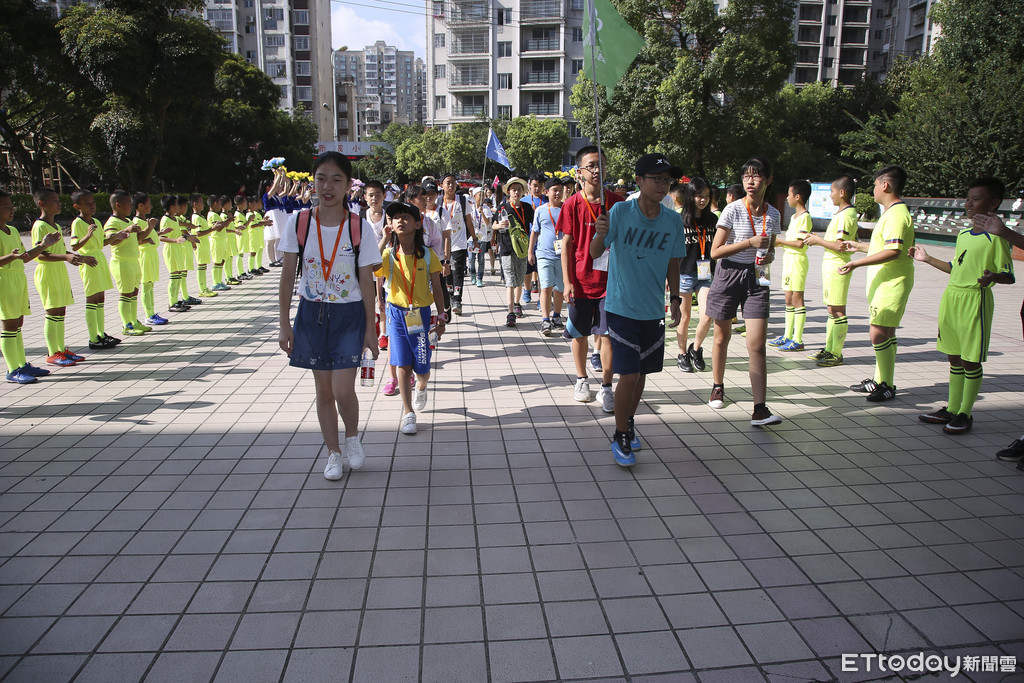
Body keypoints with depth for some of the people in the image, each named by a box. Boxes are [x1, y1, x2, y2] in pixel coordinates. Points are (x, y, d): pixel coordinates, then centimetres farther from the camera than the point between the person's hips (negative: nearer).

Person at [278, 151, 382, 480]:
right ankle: (333, 453, 27)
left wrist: (370, 329, -3)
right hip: (312, 314, 2)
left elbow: (366, 282, -4)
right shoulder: (298, 222, -4)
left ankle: (352, 436, 23)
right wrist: (284, 324, -1)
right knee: (323, 390, 10)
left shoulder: (360, 228, -8)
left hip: (349, 316, -2)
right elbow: (287, 276, 1)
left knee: (343, 390, -9)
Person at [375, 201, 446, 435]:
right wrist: (384, 240, -21)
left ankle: (421, 387, 40)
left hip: (421, 314, 0)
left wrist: (441, 317, 0)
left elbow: (437, 290, 2)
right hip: (397, 313, 0)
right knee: (403, 365, -1)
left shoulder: (427, 255, -4)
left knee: (422, 369, 4)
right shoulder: (388, 254, -4)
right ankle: (408, 412, 13)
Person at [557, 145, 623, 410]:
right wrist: (567, 281, -6)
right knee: (579, 332, 11)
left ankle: (606, 388, 9)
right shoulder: (572, 205, -2)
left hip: (609, 279, 0)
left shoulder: (616, 202, 1)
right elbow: (566, 244, 0)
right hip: (581, 280, 0)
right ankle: (581, 380, 29)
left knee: (608, 333, 0)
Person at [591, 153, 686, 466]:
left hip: (654, 311, 4)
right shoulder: (620, 211, -11)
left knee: (642, 373, 14)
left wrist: (675, 299, 10)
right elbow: (595, 254, -13)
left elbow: (673, 263, 12)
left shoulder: (673, 220, 0)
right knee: (629, 375, -8)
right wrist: (601, 234, -34)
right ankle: (620, 437, 11)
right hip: (622, 308, -4)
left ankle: (628, 423, 36)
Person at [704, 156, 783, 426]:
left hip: (756, 278, 2)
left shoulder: (773, 214, 5)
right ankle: (718, 387, 36)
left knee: (757, 346, -8)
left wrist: (769, 256, -3)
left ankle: (759, 409, -11)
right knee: (722, 337, 12)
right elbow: (715, 251, -11)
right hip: (728, 275, -2)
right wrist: (749, 243, -18)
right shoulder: (732, 210, -8)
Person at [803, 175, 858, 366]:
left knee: (837, 311, -5)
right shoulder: (841, 213, 16)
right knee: (832, 310, 13)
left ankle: (837, 354, 0)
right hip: (830, 265, 10)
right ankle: (829, 349, 20)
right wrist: (817, 239, 13)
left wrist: (818, 240, -10)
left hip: (837, 266, -10)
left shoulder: (846, 215, -15)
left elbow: (839, 246, -21)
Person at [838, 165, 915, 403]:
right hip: (884, 283, 11)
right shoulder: (892, 212, 17)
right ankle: (880, 380, 23)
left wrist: (857, 263, -25)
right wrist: (859, 246, 34)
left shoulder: (897, 214, -17)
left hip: (892, 284, -11)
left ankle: (887, 386, -4)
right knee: (885, 333, 15)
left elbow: (893, 252, -27)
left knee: (879, 333, -12)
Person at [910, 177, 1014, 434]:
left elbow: (1009, 276, -12)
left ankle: (965, 414, 11)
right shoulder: (963, 234, 12)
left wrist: (992, 276, -32)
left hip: (975, 300, -8)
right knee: (954, 358, 14)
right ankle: (952, 409, 24)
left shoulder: (995, 237, -11)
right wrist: (928, 259, 23)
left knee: (971, 360, 0)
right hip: (951, 297, 8)